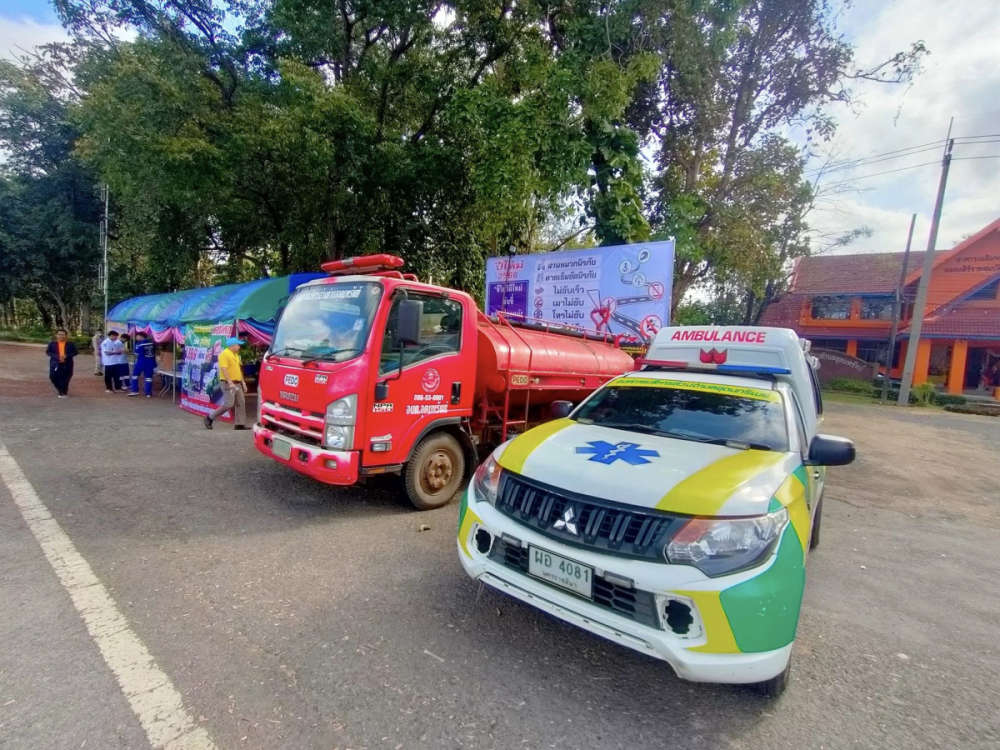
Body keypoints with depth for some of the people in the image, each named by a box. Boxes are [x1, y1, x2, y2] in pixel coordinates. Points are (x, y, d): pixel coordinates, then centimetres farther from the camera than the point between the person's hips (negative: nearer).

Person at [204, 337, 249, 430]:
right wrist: (230, 383, -25)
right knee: (228, 404, -10)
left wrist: (243, 382, 18)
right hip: (229, 384, -9)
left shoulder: (235, 355, 16)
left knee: (241, 403, 5)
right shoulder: (224, 354, -12)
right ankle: (210, 418, 6)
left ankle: (240, 424, 8)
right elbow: (223, 369, -21)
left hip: (237, 383, 9)